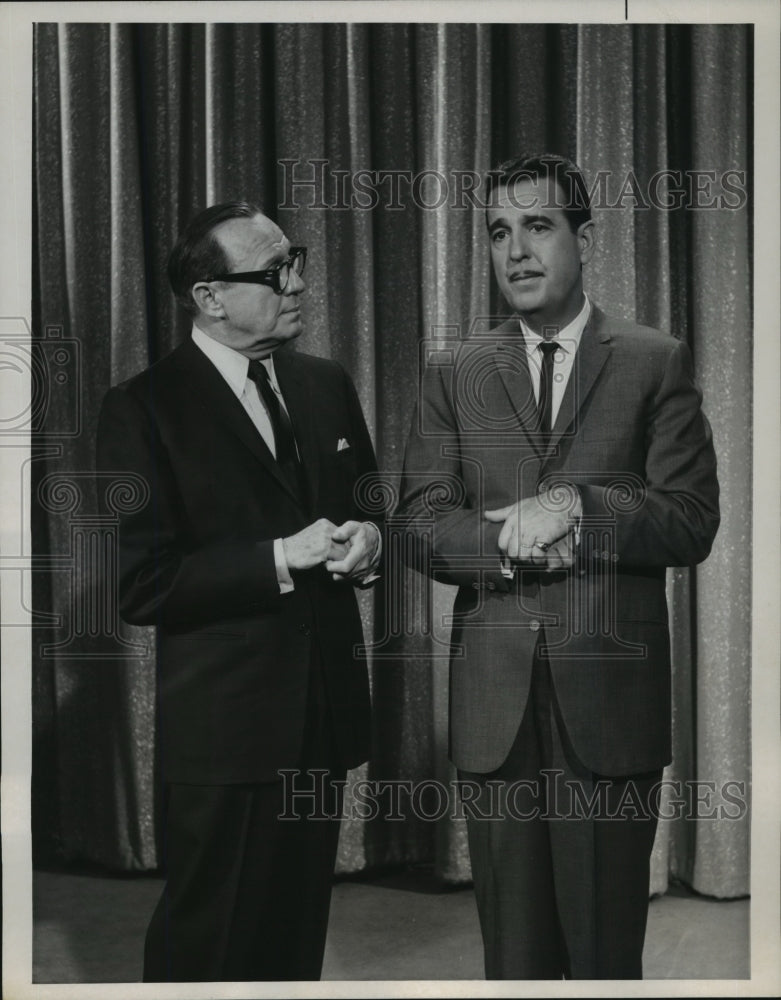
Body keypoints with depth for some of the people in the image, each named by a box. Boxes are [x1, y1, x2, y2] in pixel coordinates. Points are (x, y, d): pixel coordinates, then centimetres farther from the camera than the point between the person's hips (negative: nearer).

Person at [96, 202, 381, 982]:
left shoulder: (326, 385, 7)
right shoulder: (145, 407, -11)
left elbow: (365, 505, 19)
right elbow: (138, 585, -16)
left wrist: (367, 540, -5)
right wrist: (280, 559, -20)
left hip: (324, 709, 6)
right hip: (225, 724, -5)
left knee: (299, 933, 19)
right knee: (207, 946, 8)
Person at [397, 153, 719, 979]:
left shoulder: (656, 364, 5)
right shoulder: (452, 372, 10)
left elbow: (692, 520, -2)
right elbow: (421, 525, 2)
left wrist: (576, 505, -16)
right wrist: (517, 538, -15)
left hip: (612, 696, -1)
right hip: (493, 702, 2)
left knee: (606, 947, 8)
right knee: (513, 950, 12)